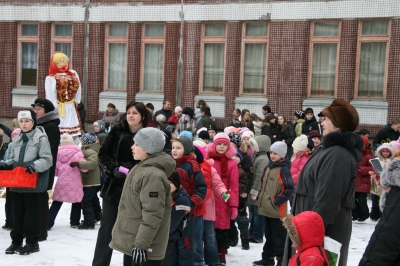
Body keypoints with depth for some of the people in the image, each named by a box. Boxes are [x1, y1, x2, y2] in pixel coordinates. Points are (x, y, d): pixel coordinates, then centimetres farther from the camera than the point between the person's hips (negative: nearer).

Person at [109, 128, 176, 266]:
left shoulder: (153, 175, -22)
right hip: (130, 240, 11)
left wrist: (141, 244, -25)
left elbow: (152, 215, -26)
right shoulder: (142, 168, 10)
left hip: (142, 245, -11)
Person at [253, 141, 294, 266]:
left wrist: (277, 201, -18)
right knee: (269, 235, 18)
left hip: (277, 210, -8)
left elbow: (289, 189, -18)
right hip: (267, 208, 8)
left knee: (279, 236, 1)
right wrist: (261, 197, 12)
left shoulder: (283, 169, -14)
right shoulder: (269, 167, 11)